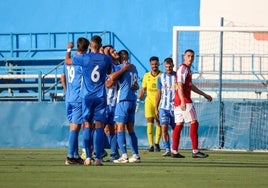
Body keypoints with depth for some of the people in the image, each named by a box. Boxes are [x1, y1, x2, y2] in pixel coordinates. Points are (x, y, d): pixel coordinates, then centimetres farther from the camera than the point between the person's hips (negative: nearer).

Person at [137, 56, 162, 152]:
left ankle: (157, 143, 17)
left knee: (159, 122, 1)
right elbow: (143, 90, 15)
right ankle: (151, 145, -13)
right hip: (149, 100, 1)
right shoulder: (146, 76, 8)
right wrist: (138, 100, 7)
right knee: (150, 122, -11)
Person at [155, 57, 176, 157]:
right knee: (164, 128, -11)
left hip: (175, 107, -1)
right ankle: (167, 150, -12)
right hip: (164, 107, 1)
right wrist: (156, 108, 10)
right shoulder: (161, 77, 7)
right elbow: (158, 93, 13)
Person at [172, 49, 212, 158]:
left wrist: (204, 95, 35)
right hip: (184, 100, -10)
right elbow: (180, 86, -21)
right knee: (194, 123, -9)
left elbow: (191, 86, 31)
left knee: (179, 125, 8)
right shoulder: (183, 69, -11)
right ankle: (195, 151, -11)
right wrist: (183, 101, -31)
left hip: (178, 101, 10)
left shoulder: (187, 69, 21)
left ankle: (174, 151, 6)